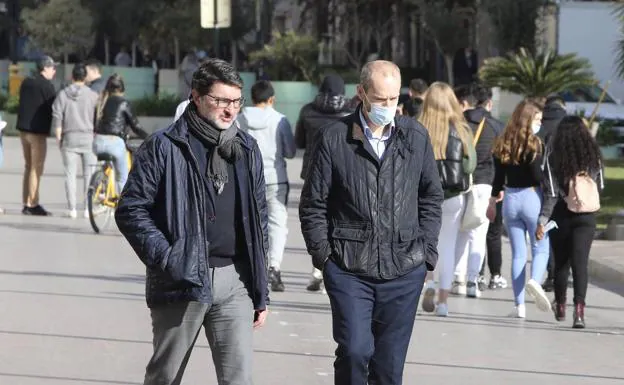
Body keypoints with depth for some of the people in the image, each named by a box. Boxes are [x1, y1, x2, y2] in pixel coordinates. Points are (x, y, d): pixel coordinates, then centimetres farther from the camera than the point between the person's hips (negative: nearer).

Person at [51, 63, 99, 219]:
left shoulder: (63, 94, 1)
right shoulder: (93, 95, -2)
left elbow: (57, 118, -2)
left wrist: (58, 138, 6)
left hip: (69, 137, 1)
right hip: (89, 137, -1)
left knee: (70, 174, 4)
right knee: (89, 174, 4)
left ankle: (72, 209, 1)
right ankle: (88, 209, 2)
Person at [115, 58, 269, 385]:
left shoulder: (247, 149, 11)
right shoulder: (164, 147, -4)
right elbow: (130, 210, -4)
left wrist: (261, 291, 13)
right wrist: (164, 257, -15)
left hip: (235, 282, 3)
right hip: (181, 282, -3)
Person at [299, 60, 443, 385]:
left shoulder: (416, 137, 6)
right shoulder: (335, 138, -2)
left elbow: (431, 197, 13)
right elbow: (312, 205, 2)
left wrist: (427, 251, 5)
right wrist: (323, 255, -4)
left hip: (404, 271, 2)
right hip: (348, 269, -2)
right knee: (355, 349, -14)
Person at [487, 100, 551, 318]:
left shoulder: (503, 144, 5)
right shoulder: (534, 143, -10)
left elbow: (499, 175, 11)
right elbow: (537, 175, -17)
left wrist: (494, 198, 23)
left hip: (511, 199, 5)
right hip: (532, 198, -4)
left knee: (518, 253, 9)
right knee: (541, 248, 6)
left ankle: (519, 305, 6)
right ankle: (535, 280, -25)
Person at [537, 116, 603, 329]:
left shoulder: (554, 158, -10)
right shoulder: (593, 157, -2)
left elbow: (551, 194, -14)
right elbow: (600, 187, 9)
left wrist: (542, 221, -12)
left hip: (561, 216, -1)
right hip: (586, 217, 1)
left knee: (561, 263, 15)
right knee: (580, 263, -3)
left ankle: (560, 307, 30)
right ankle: (579, 307, -20)